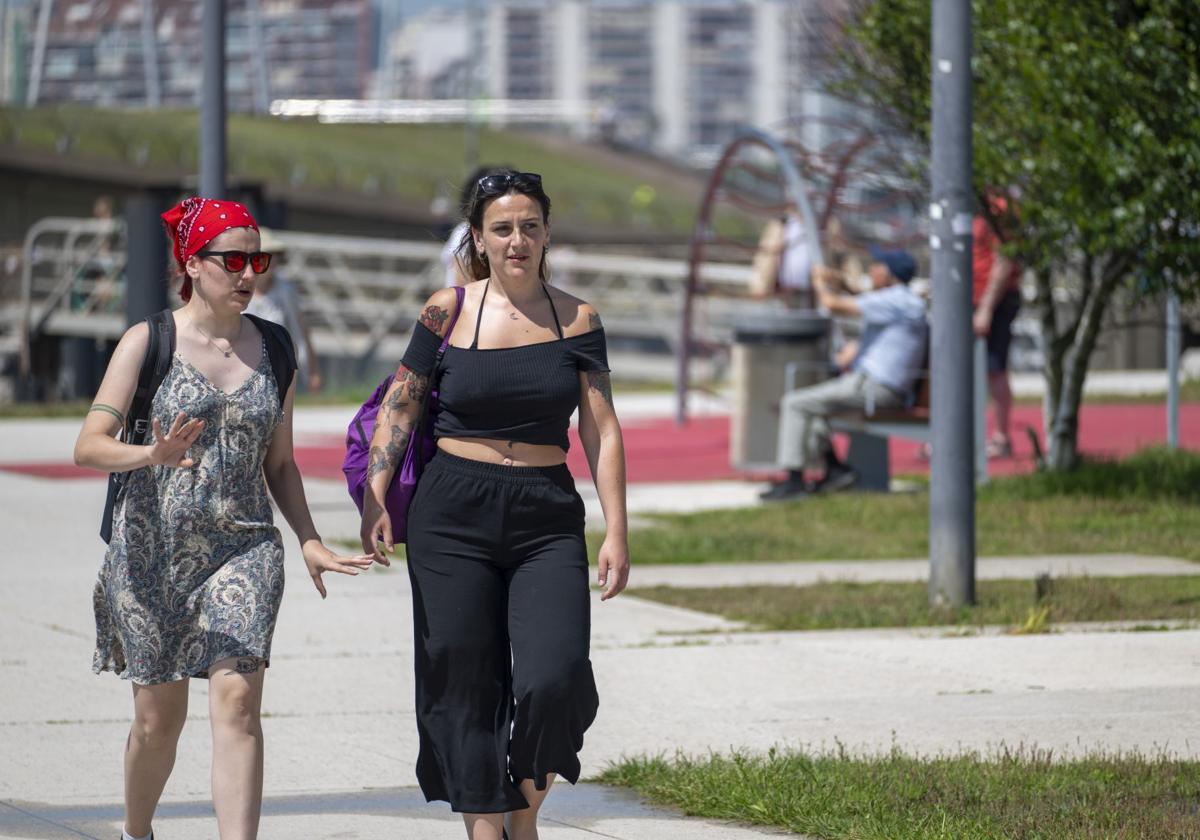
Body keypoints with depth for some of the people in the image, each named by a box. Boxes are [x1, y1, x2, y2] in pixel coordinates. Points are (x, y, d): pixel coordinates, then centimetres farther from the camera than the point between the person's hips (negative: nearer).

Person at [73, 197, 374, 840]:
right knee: (159, 715, 6)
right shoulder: (148, 341, -2)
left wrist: (309, 540, 3)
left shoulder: (271, 349, 9)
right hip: (152, 546, -1)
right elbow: (88, 446, -9)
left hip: (243, 546, 2)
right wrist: (152, 456, -29)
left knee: (237, 699, -16)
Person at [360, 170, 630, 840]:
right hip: (454, 515, 0)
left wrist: (617, 533, -2)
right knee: (466, 689, 1)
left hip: (547, 520, 0)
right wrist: (376, 499, -1)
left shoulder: (576, 320, 4)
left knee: (554, 682, -14)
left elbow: (602, 431, 3)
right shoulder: (449, 312, 1)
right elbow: (400, 407, 8)